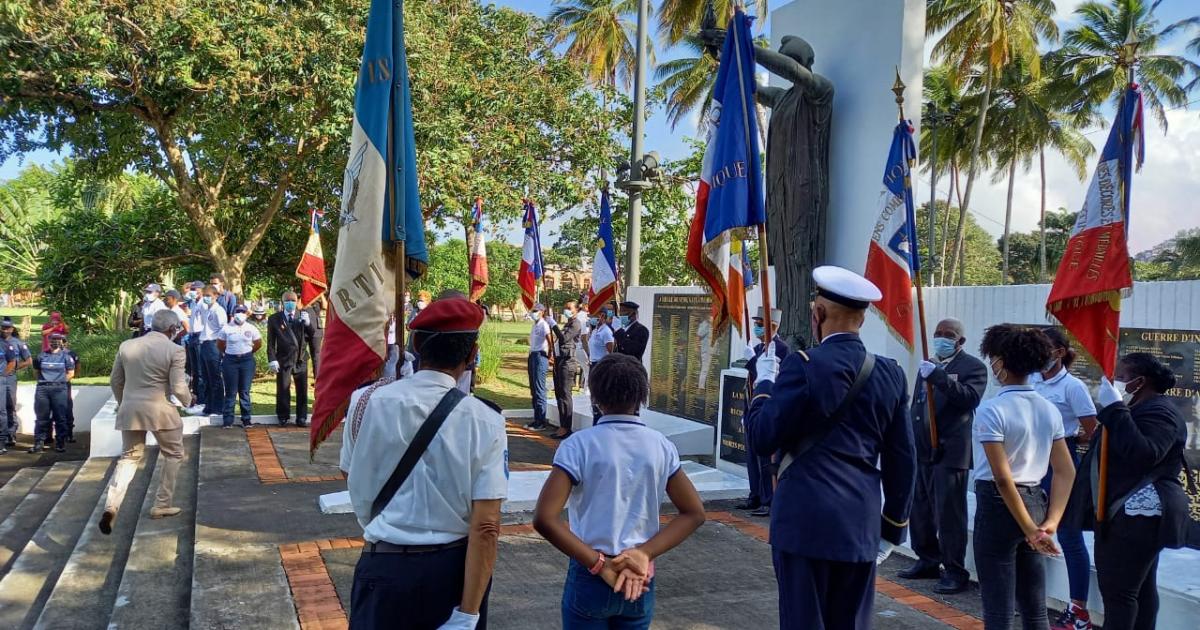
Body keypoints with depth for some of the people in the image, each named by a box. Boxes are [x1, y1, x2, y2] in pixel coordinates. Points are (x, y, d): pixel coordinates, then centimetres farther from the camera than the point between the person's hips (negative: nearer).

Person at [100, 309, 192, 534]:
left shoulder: (126, 345, 5)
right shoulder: (175, 350, -10)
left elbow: (116, 380, 12)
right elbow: (179, 389, -12)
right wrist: (188, 400, 10)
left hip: (130, 410, 4)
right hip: (161, 411, -4)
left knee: (128, 457, 13)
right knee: (173, 455, 17)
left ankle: (111, 506, -6)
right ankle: (162, 505, 18)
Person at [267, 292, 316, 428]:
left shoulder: (303, 316, 7)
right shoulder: (274, 319, 1)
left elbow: (314, 335, 3)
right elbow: (271, 342, 0)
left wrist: (308, 323, -14)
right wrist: (272, 360, -8)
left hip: (301, 360, 2)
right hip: (284, 360, -2)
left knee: (302, 391, 6)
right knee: (283, 390, -1)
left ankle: (301, 418, 16)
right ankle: (283, 418, 13)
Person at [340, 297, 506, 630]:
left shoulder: (366, 401, -10)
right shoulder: (485, 423, -14)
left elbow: (355, 483, 6)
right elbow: (486, 528, -16)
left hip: (385, 567, 0)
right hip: (454, 569, 0)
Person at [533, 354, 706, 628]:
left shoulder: (580, 445, -12)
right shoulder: (661, 446, -2)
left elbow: (544, 519, -21)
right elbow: (694, 513, 1)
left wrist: (599, 564, -16)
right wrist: (643, 553, -9)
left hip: (589, 578, -3)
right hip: (641, 581, 3)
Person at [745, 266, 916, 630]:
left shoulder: (804, 366, -11)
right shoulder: (890, 375, 5)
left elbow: (762, 440, -9)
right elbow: (902, 460, 8)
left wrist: (764, 382, 6)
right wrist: (892, 528, 18)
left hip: (805, 523, -5)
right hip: (862, 527, 5)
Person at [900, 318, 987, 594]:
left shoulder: (973, 367, -2)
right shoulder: (927, 366, 19)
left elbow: (970, 397, -20)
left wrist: (937, 376, -26)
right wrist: (910, 441, 17)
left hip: (950, 452, -7)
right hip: (922, 450, 7)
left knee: (949, 514, -4)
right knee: (920, 510, 13)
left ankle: (955, 572, 5)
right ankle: (927, 561, 26)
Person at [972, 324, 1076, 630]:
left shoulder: (991, 410, -16)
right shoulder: (1049, 409, 5)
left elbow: (1002, 477, -19)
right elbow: (1066, 472, 3)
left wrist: (1030, 530, -13)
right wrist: (1050, 522, -2)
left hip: (998, 505, -7)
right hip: (1035, 502, 7)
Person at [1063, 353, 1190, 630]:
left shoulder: (1158, 411, -14)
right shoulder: (1143, 409, 18)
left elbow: (1142, 455, -30)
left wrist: (1115, 409, -27)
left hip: (1135, 516, -11)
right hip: (1135, 515, 11)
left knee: (1118, 591, -10)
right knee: (1141, 588, 14)